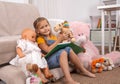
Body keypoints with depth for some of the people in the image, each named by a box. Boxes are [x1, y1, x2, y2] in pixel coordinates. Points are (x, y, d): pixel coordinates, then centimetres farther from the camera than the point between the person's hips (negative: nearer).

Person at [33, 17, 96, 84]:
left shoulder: (53, 36, 17)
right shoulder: (40, 39, -4)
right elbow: (48, 50, -17)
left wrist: (62, 39, 1)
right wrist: (58, 40, -17)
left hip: (58, 57, 7)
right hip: (49, 61, -7)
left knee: (68, 49, -16)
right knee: (62, 52, -30)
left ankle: (84, 70, -6)